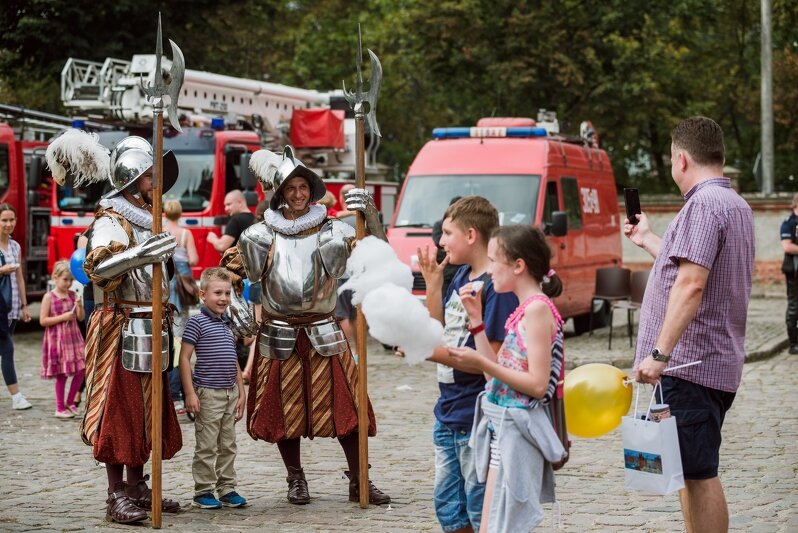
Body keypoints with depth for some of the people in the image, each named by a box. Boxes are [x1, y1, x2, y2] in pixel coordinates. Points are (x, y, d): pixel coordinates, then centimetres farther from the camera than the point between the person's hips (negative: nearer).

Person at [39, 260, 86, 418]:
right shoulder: (49, 297, -8)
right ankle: (60, 408, 12)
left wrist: (79, 306, -14)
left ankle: (70, 402, 17)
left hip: (73, 338, 5)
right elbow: (43, 320, -11)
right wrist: (63, 317, -17)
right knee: (62, 374, 0)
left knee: (80, 370, 0)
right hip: (57, 340, -5)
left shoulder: (73, 295, 5)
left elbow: (81, 317, 6)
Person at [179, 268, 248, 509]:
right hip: (208, 393, -7)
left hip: (230, 393, 7)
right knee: (207, 446, -2)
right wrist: (190, 393, -15)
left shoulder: (227, 325, 14)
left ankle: (227, 489, 18)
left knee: (228, 445, 11)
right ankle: (203, 492, 5)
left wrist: (241, 392, 16)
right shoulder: (197, 322, -8)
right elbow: (184, 358, -11)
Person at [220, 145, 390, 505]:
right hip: (278, 335, 1)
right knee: (284, 409, 6)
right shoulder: (261, 235, 2)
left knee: (343, 405, -3)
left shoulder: (331, 231, -1)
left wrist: (370, 216, -21)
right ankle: (296, 480, 22)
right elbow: (230, 271, 11)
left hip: (323, 334, -1)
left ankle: (358, 482, 6)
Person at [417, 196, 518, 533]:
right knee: (448, 505, 17)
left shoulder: (497, 285, -18)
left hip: (477, 418, -9)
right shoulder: (460, 276, 8)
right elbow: (441, 330, 17)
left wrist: (431, 353, -23)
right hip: (448, 413, 9)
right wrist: (432, 283, 8)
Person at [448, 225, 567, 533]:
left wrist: (481, 362, -22)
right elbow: (499, 372, 13)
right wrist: (476, 319, 12)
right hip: (501, 427, 10)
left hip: (517, 430, -10)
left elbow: (537, 385, -19)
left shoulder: (538, 308, -14)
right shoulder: (525, 309, 15)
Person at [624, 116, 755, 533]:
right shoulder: (736, 205, 18)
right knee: (694, 473, 16)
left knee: (698, 474, -8)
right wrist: (648, 241, 37)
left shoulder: (704, 205, -14)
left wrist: (659, 353, -26)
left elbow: (691, 284, -25)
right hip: (717, 363, 10)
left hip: (690, 362, -10)